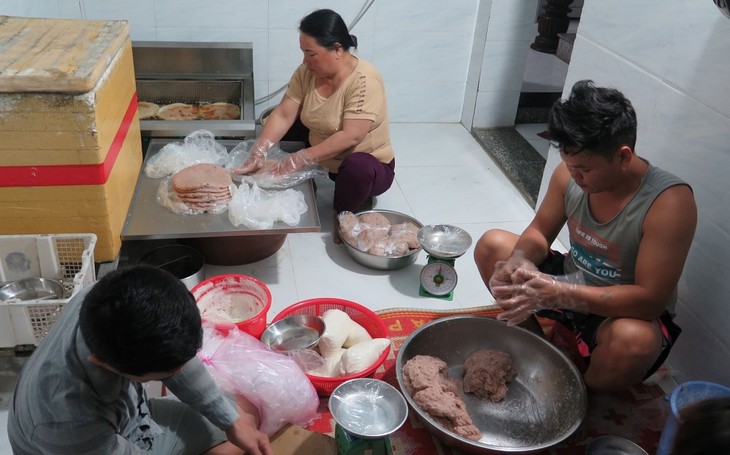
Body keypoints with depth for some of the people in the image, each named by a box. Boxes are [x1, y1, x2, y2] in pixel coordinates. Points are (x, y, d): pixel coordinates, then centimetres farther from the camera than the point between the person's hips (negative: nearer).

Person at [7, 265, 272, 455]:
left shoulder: (109, 302, -28)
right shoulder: (67, 422, -43)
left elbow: (175, 356, -11)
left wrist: (232, 420, -10)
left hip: (133, 418, 6)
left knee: (246, 413, 7)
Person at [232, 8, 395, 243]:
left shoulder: (365, 80, -26)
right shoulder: (307, 73, -8)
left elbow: (350, 137, -33)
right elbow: (283, 115, -13)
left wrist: (302, 159, -35)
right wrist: (258, 152, -26)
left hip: (369, 166, -6)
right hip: (322, 161, 6)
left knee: (357, 166, -39)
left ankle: (343, 215, -9)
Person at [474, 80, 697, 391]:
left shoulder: (669, 202, -29)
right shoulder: (570, 172, -15)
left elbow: (650, 299, -31)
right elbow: (539, 232, -2)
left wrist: (557, 293, -40)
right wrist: (518, 262, -26)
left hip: (627, 311, -5)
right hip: (570, 284, 5)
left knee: (634, 341, -39)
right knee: (491, 245, -6)